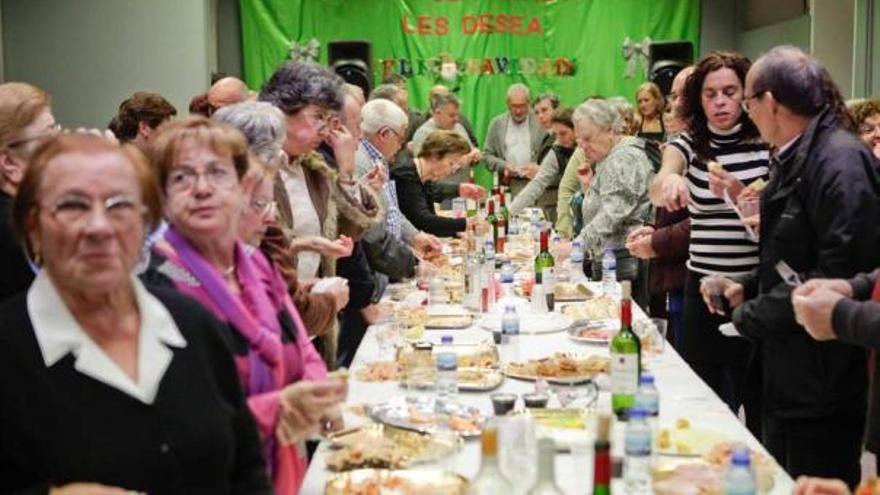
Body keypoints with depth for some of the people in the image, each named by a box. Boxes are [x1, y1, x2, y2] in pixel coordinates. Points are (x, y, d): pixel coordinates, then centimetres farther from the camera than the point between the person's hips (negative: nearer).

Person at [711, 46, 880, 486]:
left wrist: (752, 316, -15)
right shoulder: (796, 159, 11)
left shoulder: (840, 162, -19)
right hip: (788, 377, 10)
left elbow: (839, 275, -25)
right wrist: (748, 287, 7)